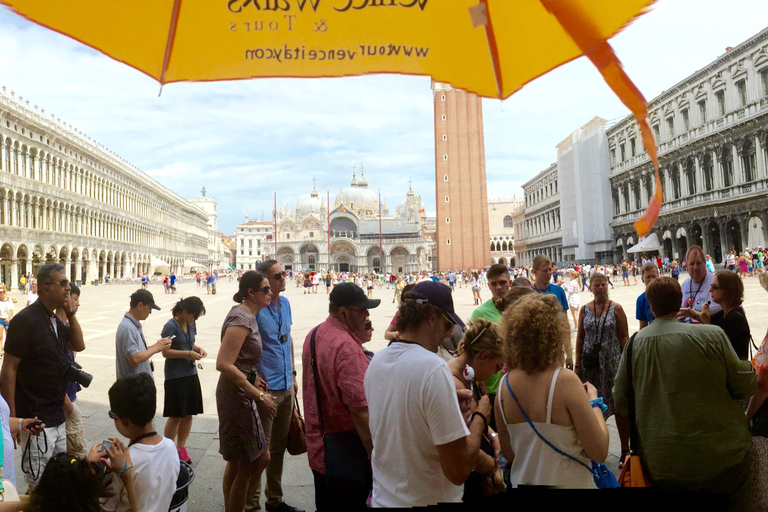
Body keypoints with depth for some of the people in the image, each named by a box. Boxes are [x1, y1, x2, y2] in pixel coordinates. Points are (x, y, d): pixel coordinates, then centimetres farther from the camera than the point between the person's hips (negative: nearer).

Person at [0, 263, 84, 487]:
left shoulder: (55, 321, 9)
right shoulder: (26, 320, -17)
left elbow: (79, 345, 13)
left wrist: (70, 312, 1)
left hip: (57, 418, 8)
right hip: (36, 421, -8)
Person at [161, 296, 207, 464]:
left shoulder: (191, 324, 7)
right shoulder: (170, 326, -15)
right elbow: (165, 352, -16)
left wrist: (198, 349, 1)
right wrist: (188, 353, -20)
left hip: (191, 374, 7)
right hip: (175, 376, -7)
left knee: (188, 414, 12)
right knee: (175, 416, 2)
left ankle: (180, 448, 27)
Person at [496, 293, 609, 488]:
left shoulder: (504, 386, -10)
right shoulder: (565, 381, -24)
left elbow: (508, 453, 1)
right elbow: (599, 452, -20)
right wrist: (593, 401, -6)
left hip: (522, 480, 4)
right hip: (567, 482, -4)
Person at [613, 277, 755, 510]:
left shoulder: (635, 342, -8)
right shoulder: (713, 335, -14)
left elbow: (621, 403, -2)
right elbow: (745, 387, -6)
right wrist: (748, 367, 15)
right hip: (722, 459, -1)